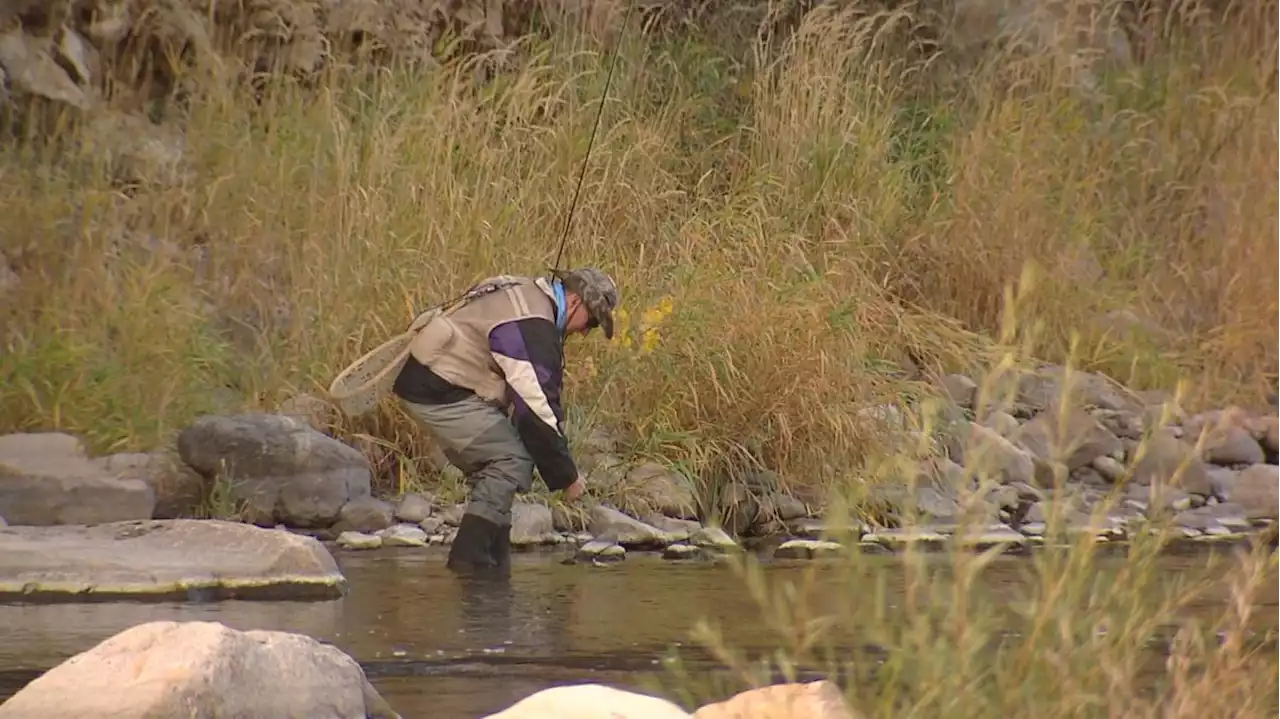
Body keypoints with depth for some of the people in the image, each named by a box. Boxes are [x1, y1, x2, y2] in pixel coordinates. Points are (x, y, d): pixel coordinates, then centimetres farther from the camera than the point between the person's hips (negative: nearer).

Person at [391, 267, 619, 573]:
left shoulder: (527, 294, 15)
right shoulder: (533, 326, -20)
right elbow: (536, 407, -20)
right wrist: (566, 476, -10)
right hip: (439, 391, -11)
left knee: (493, 468, 14)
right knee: (513, 462, -12)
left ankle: (495, 564, 12)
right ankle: (469, 557, -15)